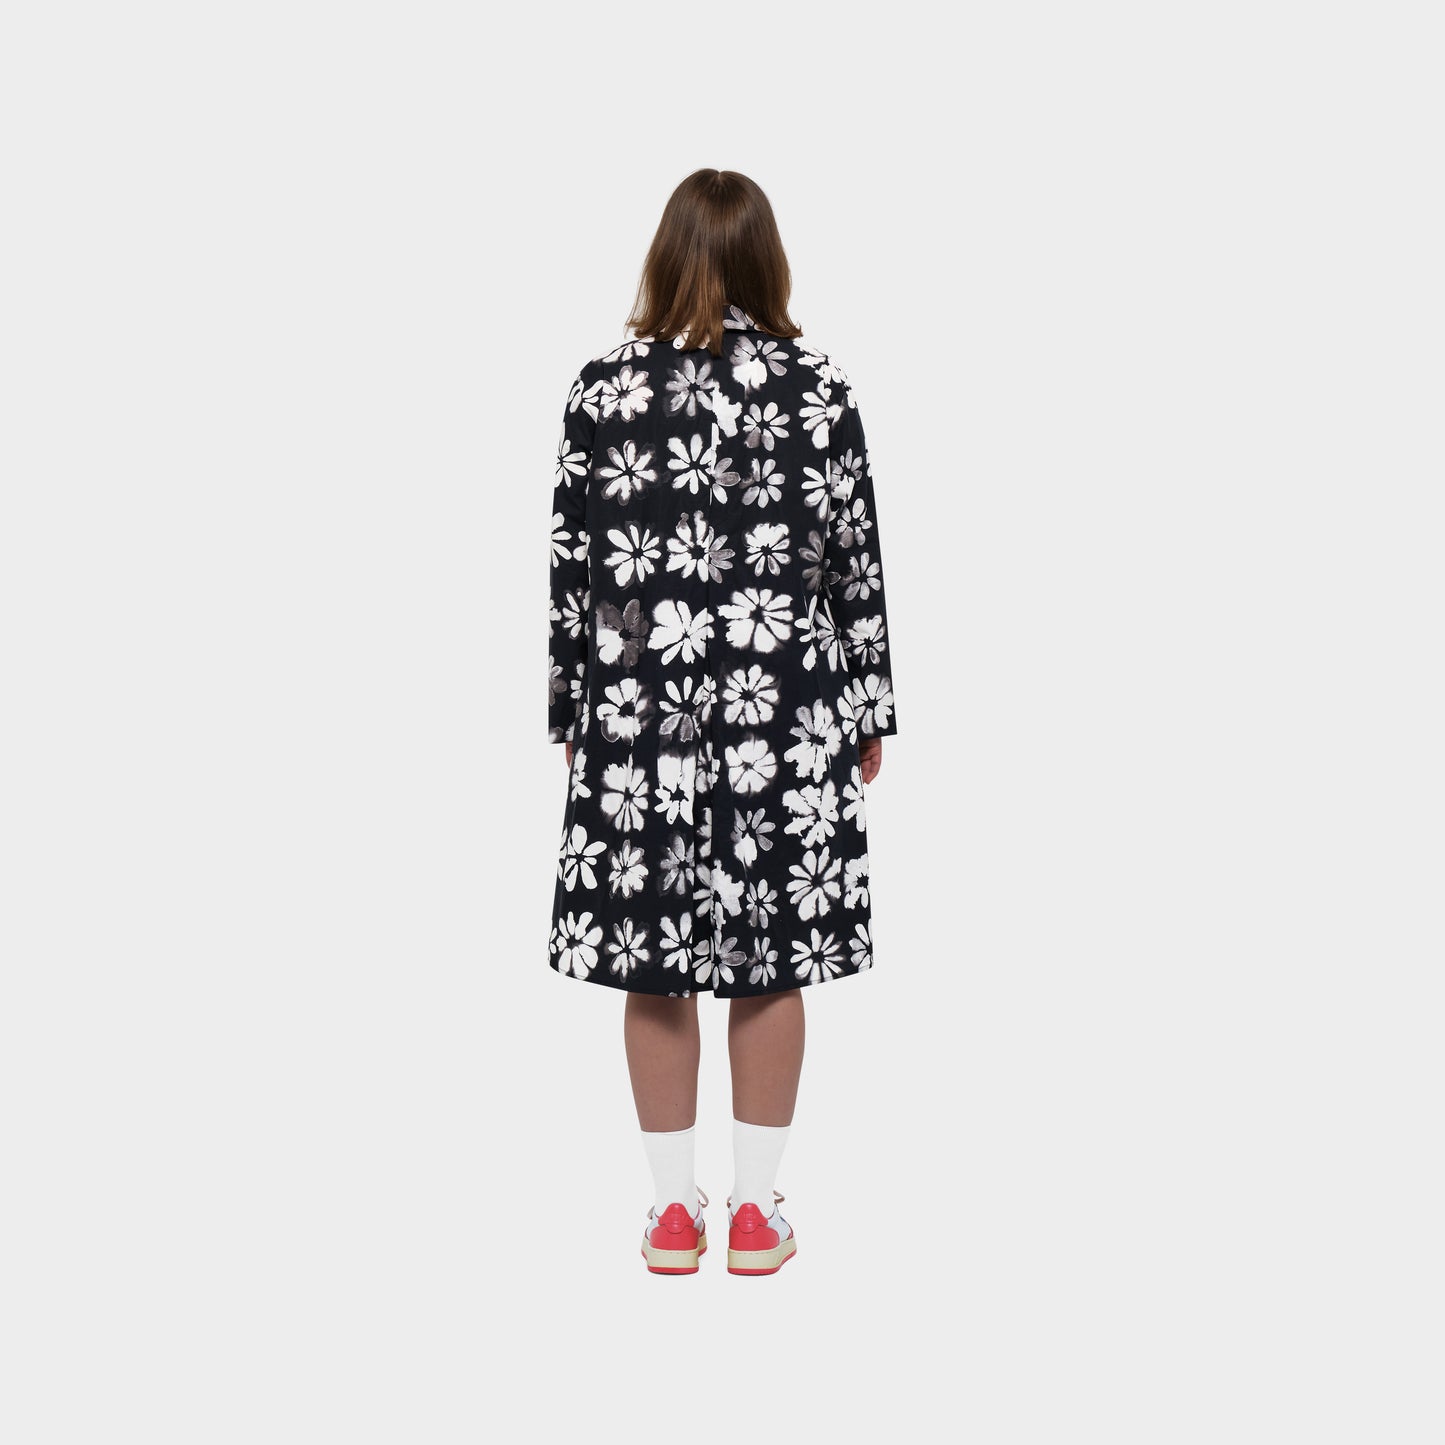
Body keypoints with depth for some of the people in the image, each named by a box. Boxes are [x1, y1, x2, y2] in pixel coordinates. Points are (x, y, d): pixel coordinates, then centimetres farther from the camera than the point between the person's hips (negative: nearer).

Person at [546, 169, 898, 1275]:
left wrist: (570, 706, 10)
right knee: (771, 962, 9)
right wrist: (869, 712, 8)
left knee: (653, 960, 9)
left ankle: (675, 1209, 18)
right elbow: (857, 565, -1)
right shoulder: (820, 390, -3)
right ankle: (757, 1211, 18)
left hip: (640, 699, 0)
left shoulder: (605, 388, -2)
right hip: (785, 705, 0)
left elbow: (574, 563, 0)